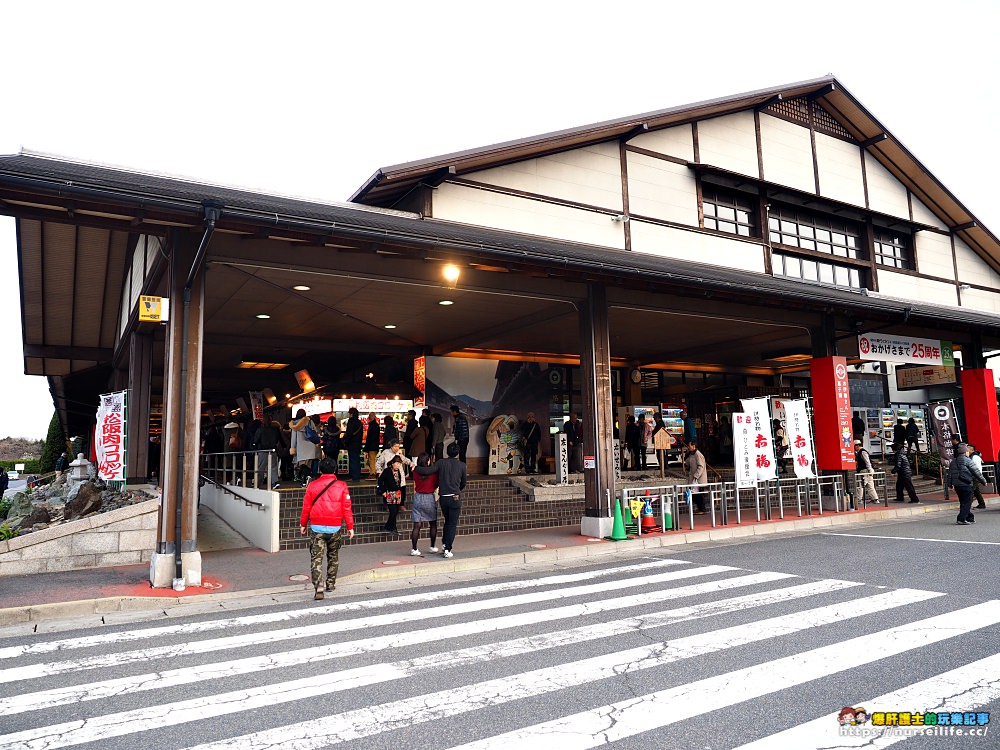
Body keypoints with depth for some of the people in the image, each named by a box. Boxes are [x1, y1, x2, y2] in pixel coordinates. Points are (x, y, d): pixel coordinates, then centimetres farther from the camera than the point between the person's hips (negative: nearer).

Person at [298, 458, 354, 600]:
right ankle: (331, 583, 26)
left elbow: (306, 507, 2)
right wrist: (350, 527, 3)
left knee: (316, 558, -1)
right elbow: (347, 508, -3)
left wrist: (303, 524, 15)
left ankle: (318, 588, -14)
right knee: (333, 556, 18)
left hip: (317, 527, -1)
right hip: (335, 528, 1)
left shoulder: (312, 486, -1)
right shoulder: (341, 486, -2)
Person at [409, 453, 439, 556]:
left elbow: (414, 488, 6)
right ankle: (433, 547, 23)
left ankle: (414, 549, 0)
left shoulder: (415, 472, -2)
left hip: (417, 497, 2)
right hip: (429, 498, -2)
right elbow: (436, 486, 2)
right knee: (433, 524, 16)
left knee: (417, 526, 2)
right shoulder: (433, 472, -8)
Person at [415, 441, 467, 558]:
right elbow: (463, 483, 10)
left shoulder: (441, 463, -1)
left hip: (443, 498, 2)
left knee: (447, 521, 23)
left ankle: (444, 543, 22)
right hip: (455, 498, -2)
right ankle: (447, 549, 1)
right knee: (452, 524, 4)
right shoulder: (461, 465, 0)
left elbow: (427, 471, -12)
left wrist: (415, 468, 5)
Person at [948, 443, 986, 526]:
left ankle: (970, 518, 23)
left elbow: (950, 474, 18)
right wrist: (983, 481, 6)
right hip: (966, 485, -7)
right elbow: (976, 472, -5)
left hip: (956, 485, 7)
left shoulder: (953, 461, 14)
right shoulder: (967, 461, -8)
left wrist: (950, 484, 26)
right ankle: (961, 519, -9)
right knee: (967, 502, -4)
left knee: (963, 502, 15)